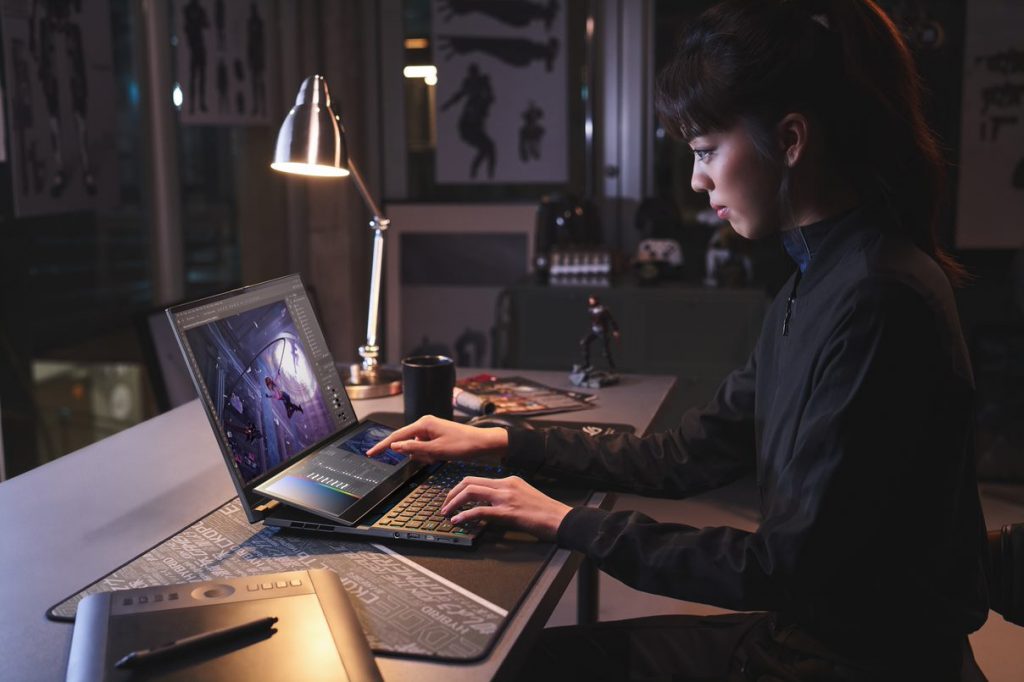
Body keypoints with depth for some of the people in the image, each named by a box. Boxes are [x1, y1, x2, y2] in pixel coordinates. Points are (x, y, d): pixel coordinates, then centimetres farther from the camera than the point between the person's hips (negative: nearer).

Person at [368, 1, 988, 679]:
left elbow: (792, 568, -23)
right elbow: (688, 457, 11)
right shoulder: (820, 280, 7)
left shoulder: (880, 302, -25)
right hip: (805, 623, 8)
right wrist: (499, 442, 9)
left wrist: (572, 524, -16)